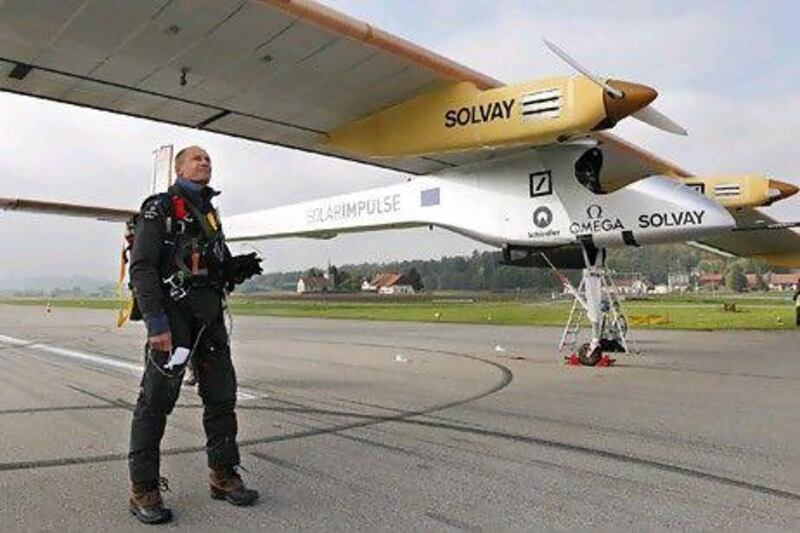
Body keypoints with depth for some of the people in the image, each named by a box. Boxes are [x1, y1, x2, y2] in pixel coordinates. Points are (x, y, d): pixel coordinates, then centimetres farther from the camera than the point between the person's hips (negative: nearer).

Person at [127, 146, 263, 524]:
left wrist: (240, 267, 0)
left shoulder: (210, 215, 21)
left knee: (222, 394, 7)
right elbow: (142, 267, -12)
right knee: (157, 398, -4)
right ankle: (143, 489, 8)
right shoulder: (159, 208, -1)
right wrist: (155, 322, -21)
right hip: (172, 311, -7)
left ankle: (223, 475, 19)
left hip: (210, 315, 7)